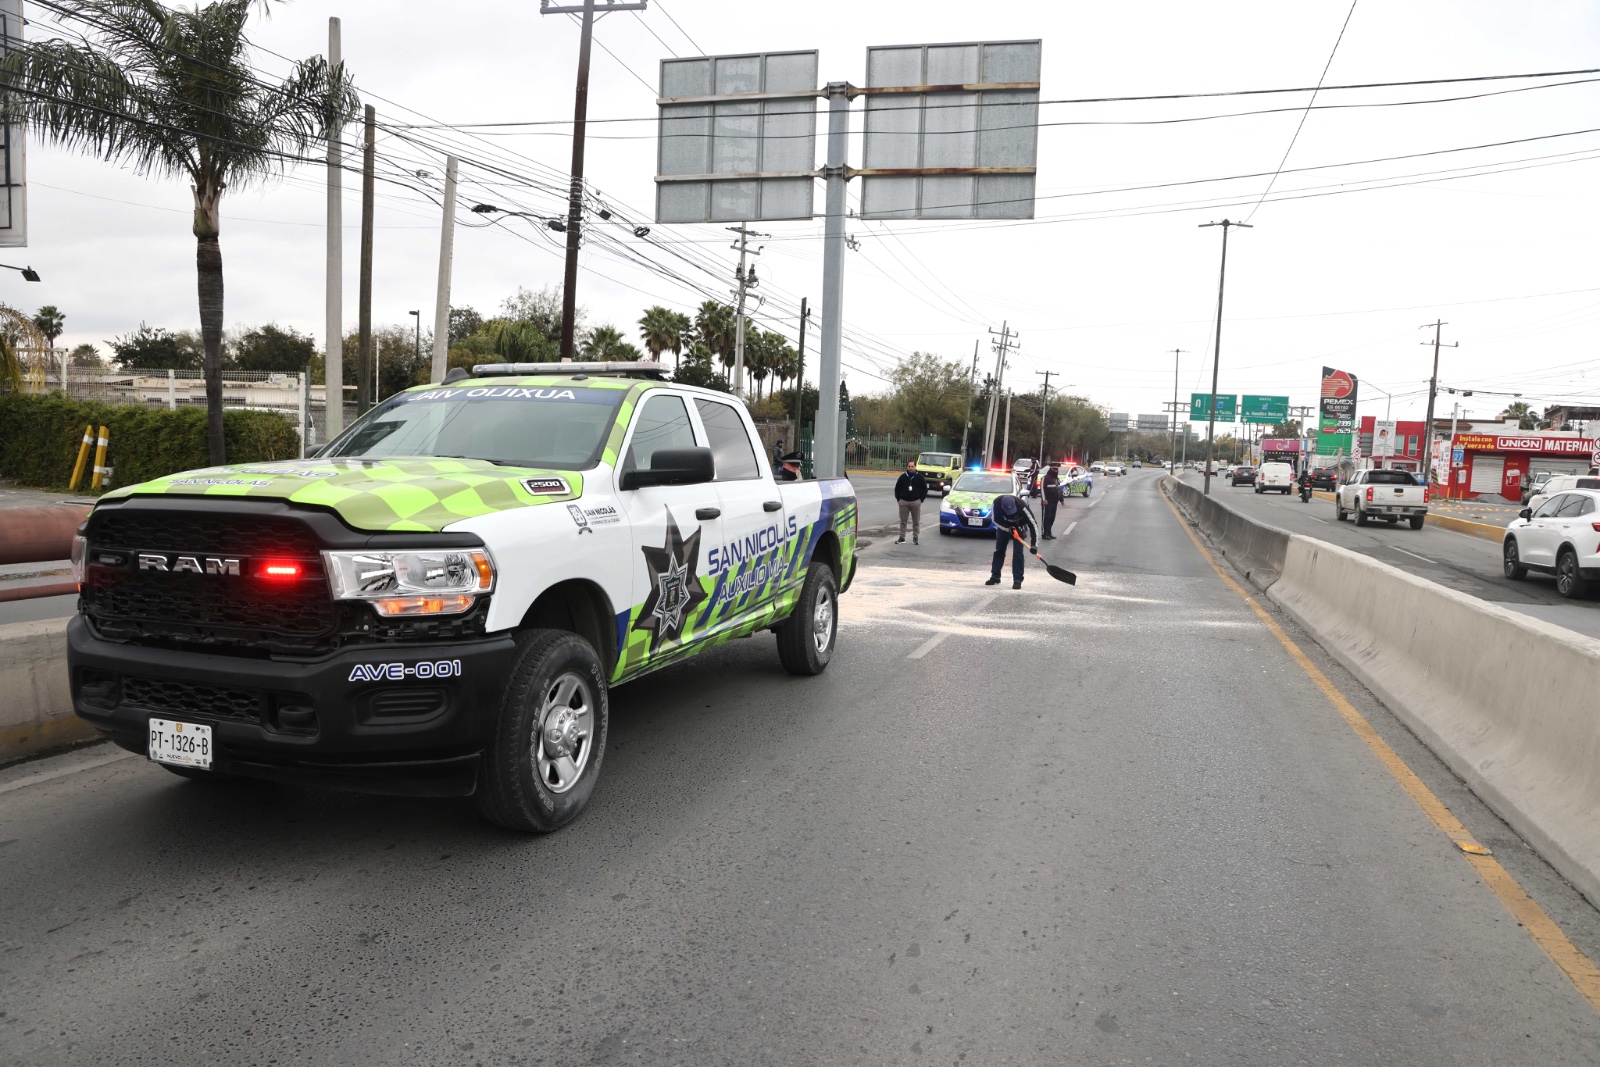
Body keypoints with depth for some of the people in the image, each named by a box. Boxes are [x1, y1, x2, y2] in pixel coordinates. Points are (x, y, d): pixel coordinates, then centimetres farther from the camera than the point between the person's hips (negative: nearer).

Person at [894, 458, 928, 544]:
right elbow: (897, 488, 10)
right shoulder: (903, 477, 3)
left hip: (916, 502, -1)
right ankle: (902, 538, 11)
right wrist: (898, 498, 2)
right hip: (904, 502, 1)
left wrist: (921, 499, -1)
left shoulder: (919, 477, 1)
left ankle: (915, 538, 12)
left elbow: (925, 489, 6)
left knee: (916, 522, 4)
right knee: (903, 521, 5)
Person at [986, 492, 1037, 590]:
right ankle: (995, 577, 22)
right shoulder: (997, 503, -33)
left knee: (1018, 552, -12)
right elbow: (996, 520, -17)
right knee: (999, 550, 8)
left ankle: (1017, 580, -7)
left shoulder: (1021, 506, -40)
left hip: (1019, 526, -3)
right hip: (1003, 526, 3)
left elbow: (1033, 525, -36)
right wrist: (1008, 528, -30)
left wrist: (1034, 544, -40)